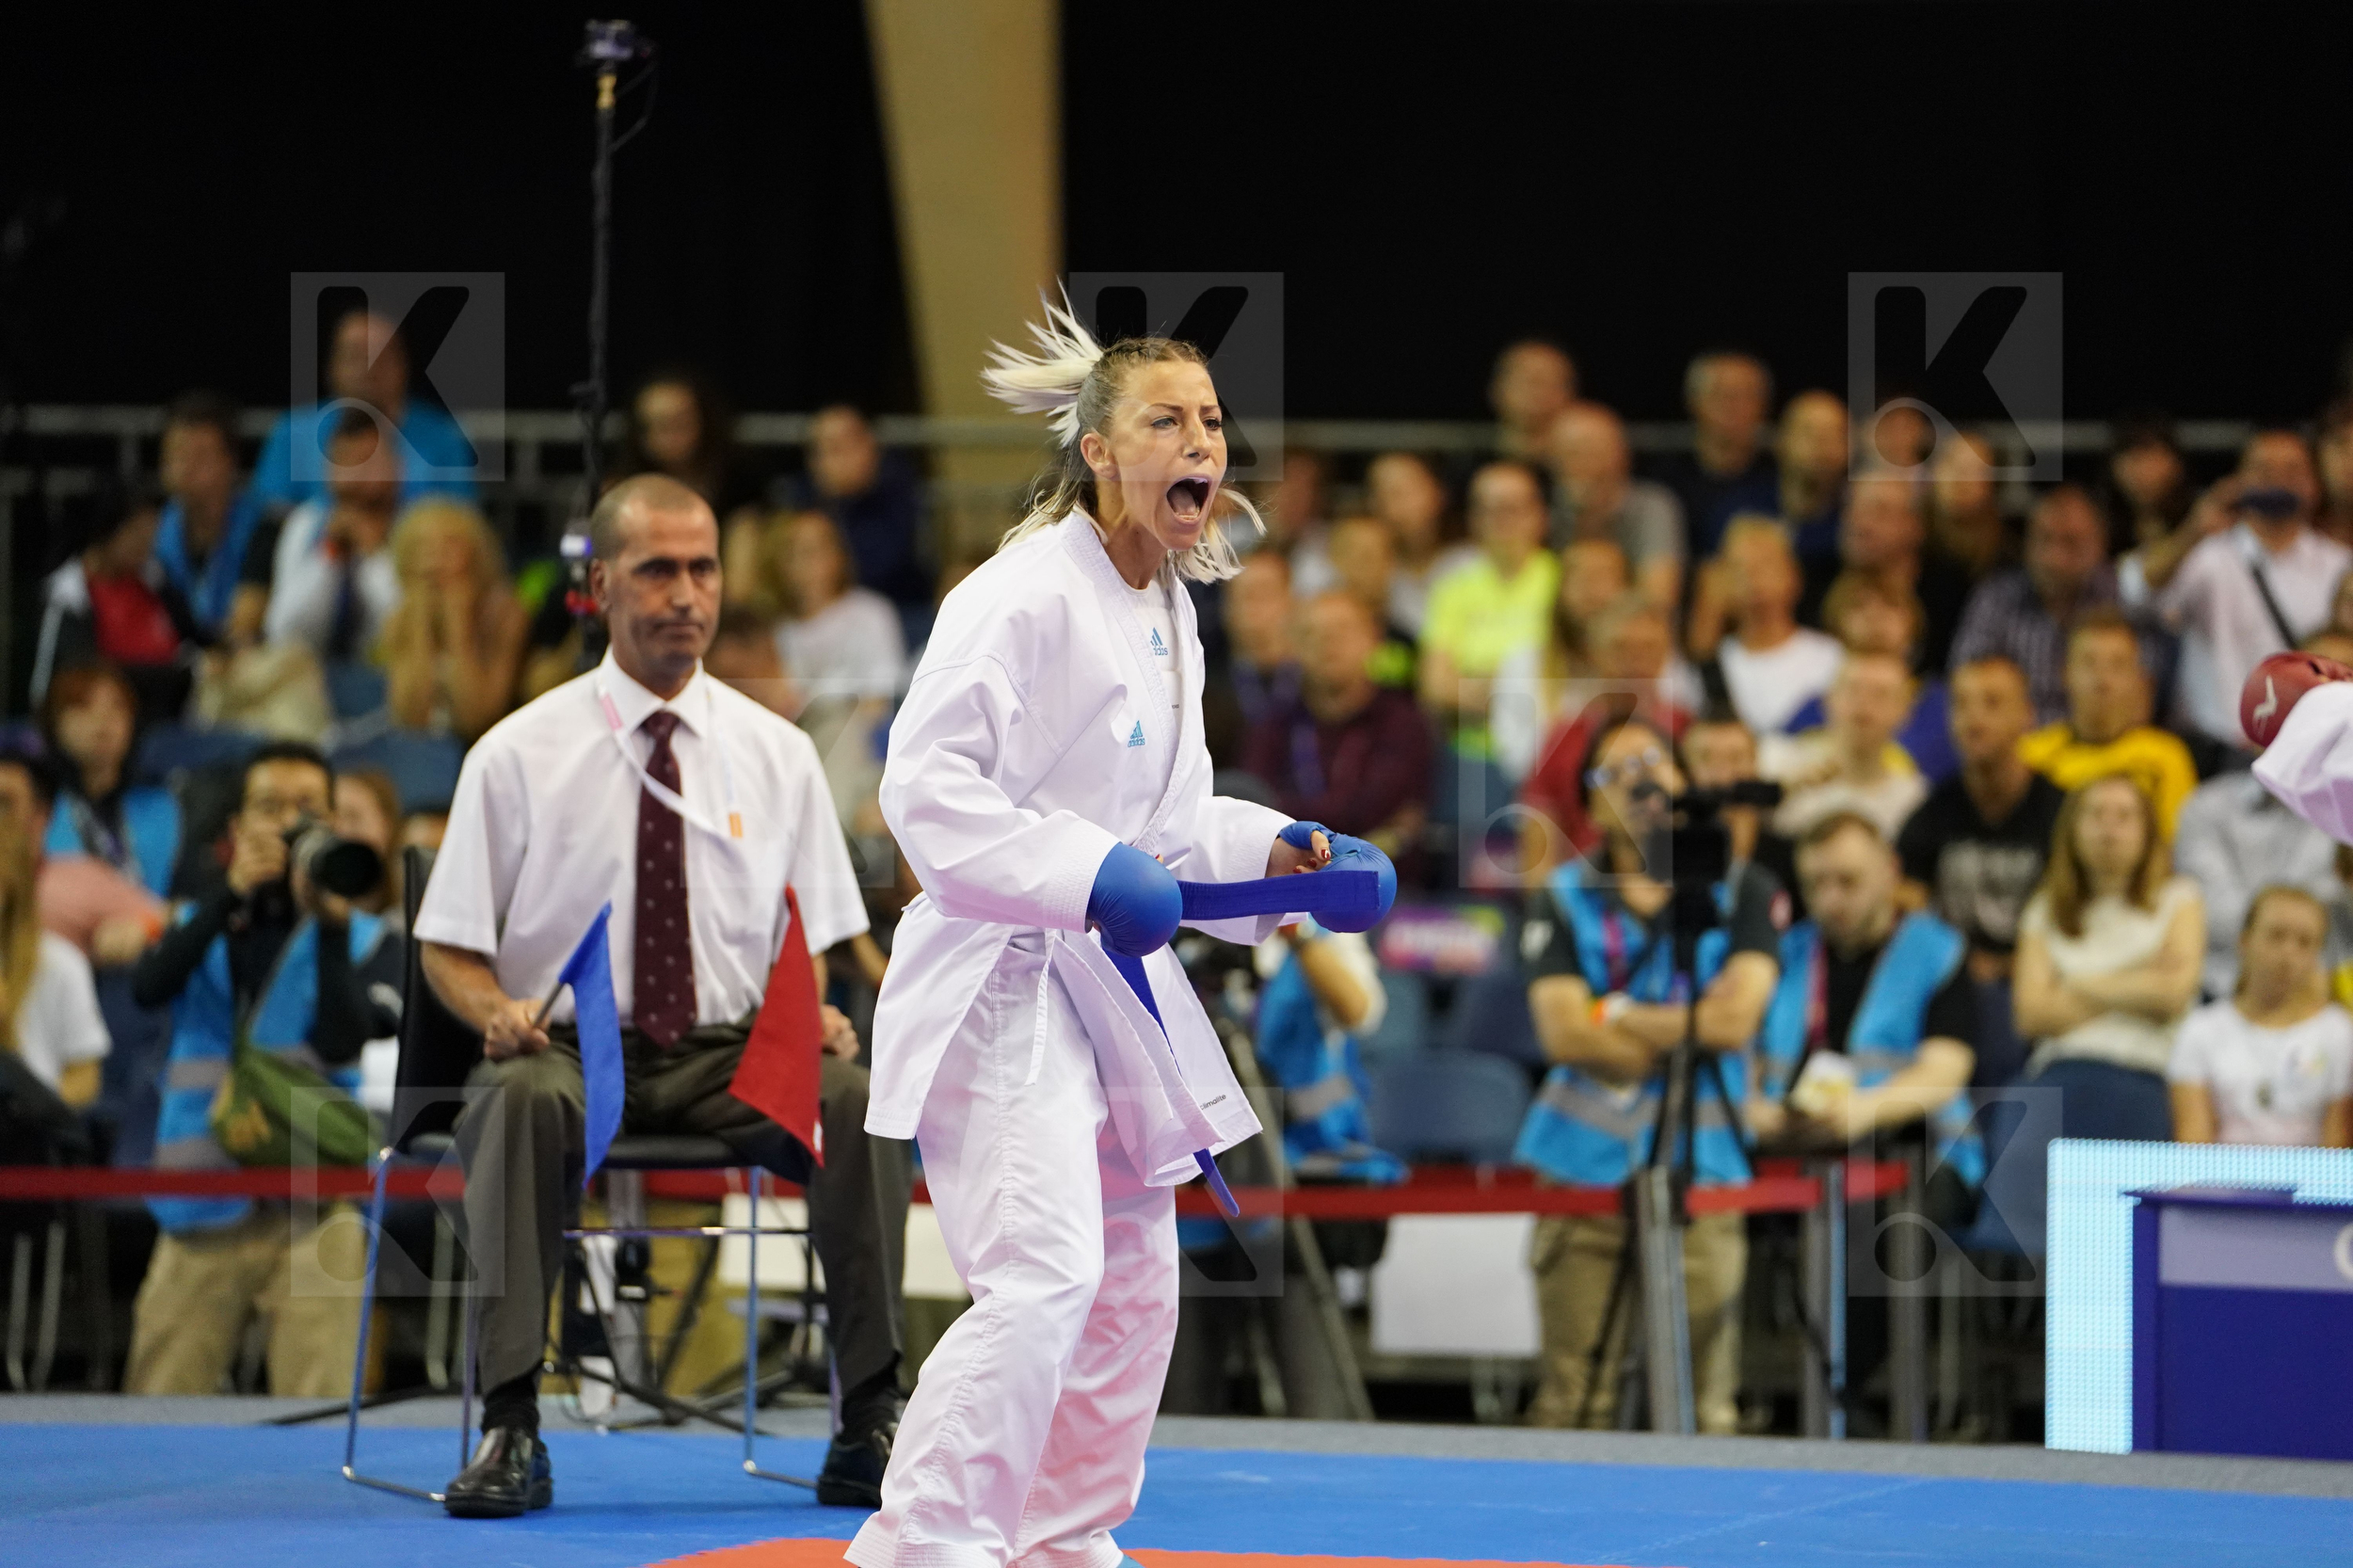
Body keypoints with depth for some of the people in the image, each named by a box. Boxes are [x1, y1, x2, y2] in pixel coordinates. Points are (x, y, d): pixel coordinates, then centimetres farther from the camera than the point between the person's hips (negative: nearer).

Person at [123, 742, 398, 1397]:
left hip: (308, 1209, -2)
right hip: (203, 1212, 2)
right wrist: (232, 892, -14)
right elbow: (148, 987, -8)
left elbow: (341, 1040, -9)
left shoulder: (366, 942, 9)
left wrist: (330, 922, -14)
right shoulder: (201, 925, 14)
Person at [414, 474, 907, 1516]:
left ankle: (869, 1426, -25)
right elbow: (450, 947, 4)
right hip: (568, 1050, -2)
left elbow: (804, 945, 12)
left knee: (855, 1098, -30)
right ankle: (510, 1430, -36)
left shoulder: (775, 755, 9)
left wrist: (809, 1018, -11)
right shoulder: (519, 755, 2)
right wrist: (498, 1013, -18)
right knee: (524, 1099, -38)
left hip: (733, 1059, 2)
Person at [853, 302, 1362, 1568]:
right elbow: (925, 786, -23)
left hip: (1110, 981, 10)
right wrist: (1088, 878, -29)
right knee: (1043, 1274, -21)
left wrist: (1276, 851, 7)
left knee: (1134, 1283, 17)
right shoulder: (1025, 596, -18)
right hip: (997, 977, -10)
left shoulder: (1169, 611, 11)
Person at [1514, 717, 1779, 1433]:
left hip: (1701, 1168, 0)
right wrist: (1682, 1034, -7)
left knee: (1705, 1404, -4)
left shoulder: (1741, 891, 7)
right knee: (1573, 1399, -2)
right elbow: (1564, 1034, -5)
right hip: (1586, 1166, 1)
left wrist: (1616, 1016, -3)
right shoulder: (1563, 901, 9)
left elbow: (1736, 1018, -7)